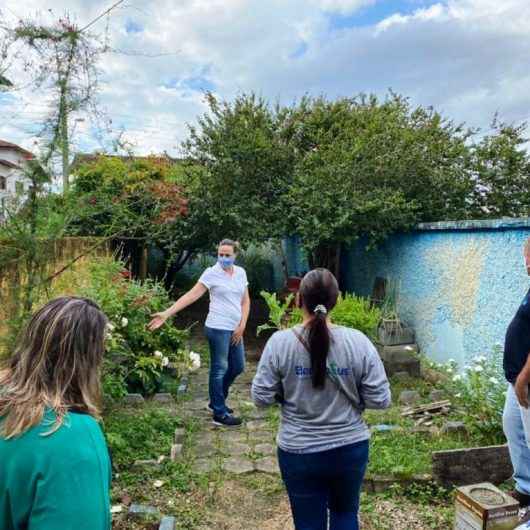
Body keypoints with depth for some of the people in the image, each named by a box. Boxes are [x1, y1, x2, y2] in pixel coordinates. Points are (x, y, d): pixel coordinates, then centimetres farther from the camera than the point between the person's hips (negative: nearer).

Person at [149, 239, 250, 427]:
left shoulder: (241, 272, 7)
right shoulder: (211, 273, -10)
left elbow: (245, 301, 11)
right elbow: (191, 295, -15)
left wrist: (242, 326, 0)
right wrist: (166, 314, -23)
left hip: (235, 329, 7)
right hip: (218, 328, -7)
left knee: (237, 367, 15)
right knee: (219, 369, 1)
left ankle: (216, 402, 34)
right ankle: (220, 414, 13)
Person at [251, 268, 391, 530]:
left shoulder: (279, 342, -15)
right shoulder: (358, 341, -14)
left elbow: (261, 397, -9)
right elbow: (380, 400, -10)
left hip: (298, 452, -1)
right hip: (351, 449, 1)